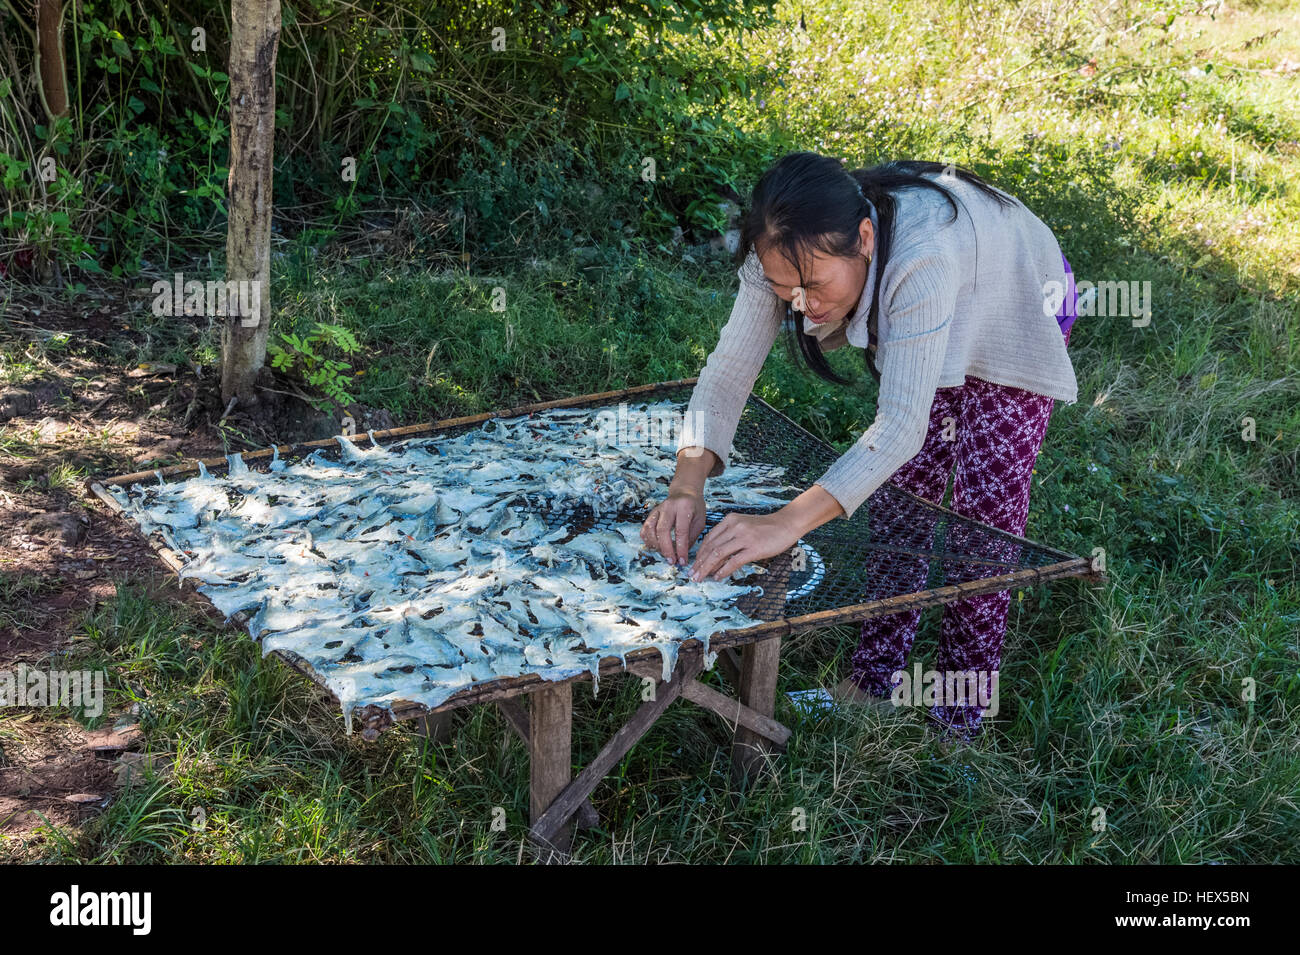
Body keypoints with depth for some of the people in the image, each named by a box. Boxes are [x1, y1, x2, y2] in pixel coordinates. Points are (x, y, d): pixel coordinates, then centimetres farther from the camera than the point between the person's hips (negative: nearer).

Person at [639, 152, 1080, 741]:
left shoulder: (921, 255, -49)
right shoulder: (790, 253, -32)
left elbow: (900, 425, -51)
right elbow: (729, 368, -28)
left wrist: (786, 524, -60)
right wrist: (686, 488, -43)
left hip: (1013, 307, -5)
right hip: (917, 319, 5)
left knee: (986, 504, -7)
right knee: (904, 482, 4)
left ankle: (959, 714, 8)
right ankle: (877, 674, 19)